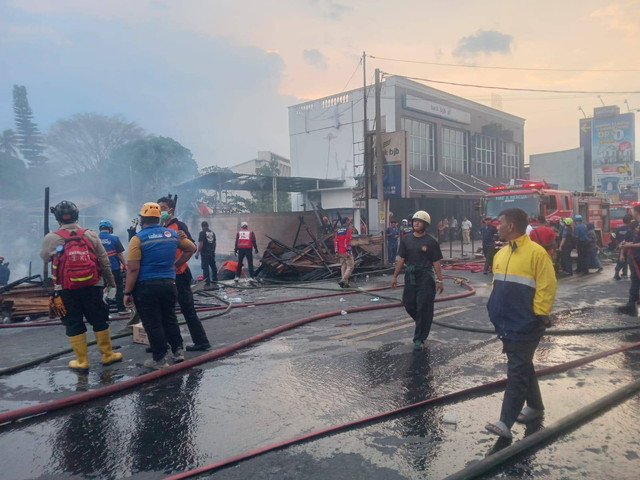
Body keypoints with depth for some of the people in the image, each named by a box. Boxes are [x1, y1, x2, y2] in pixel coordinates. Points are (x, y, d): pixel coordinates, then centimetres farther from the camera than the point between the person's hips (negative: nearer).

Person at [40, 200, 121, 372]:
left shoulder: (51, 238, -7)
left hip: (66, 290, -1)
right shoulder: (91, 235, -3)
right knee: (99, 320, 13)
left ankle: (81, 362, 16)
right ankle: (107, 355, 23)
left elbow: (44, 258, 13)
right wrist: (111, 281, 13)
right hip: (92, 286, 1)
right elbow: (105, 261, 2)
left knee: (74, 324, 10)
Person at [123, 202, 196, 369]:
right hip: (169, 284, 5)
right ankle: (178, 350, 23)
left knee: (152, 324, 6)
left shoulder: (138, 238, -10)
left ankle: (160, 359, 12)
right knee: (169, 318, 20)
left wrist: (127, 292, -9)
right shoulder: (173, 234, 4)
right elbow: (191, 248, 16)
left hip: (146, 287, -4)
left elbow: (133, 269, -15)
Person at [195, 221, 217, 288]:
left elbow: (201, 243, -15)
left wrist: (198, 253, -12)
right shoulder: (212, 233, 11)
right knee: (213, 266, 17)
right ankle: (215, 279, 26)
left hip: (205, 253, -7)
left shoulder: (202, 232, -10)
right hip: (212, 253, 7)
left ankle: (207, 282, -4)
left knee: (205, 267, -3)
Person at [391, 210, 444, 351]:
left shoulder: (431, 241, -5)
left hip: (426, 277, -4)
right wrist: (395, 276, 8)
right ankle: (423, 324, 36)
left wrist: (440, 281, -6)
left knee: (423, 308, -3)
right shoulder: (406, 240, 7)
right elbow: (401, 259, 10)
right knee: (408, 304, 8)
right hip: (410, 276, 5)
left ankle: (419, 339, 6)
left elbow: (436, 263, -4)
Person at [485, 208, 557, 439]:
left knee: (517, 372, -4)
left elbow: (547, 287, -15)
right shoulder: (501, 253, 9)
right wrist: (495, 310, 14)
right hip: (506, 324, 8)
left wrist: (539, 316, -14)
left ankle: (506, 423, 0)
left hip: (525, 325, -8)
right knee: (524, 367, 21)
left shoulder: (536, 252, -15)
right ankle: (535, 406, 39)